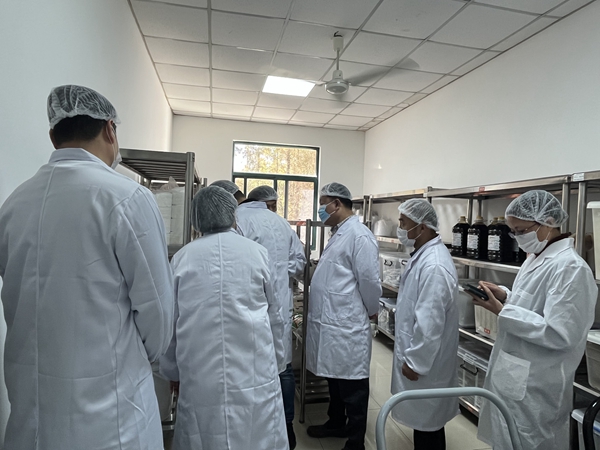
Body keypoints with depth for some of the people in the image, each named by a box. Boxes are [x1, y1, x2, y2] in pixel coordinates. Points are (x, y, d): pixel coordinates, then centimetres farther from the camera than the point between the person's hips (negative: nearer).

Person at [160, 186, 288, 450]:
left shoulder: (182, 258, 1)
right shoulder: (257, 252, -1)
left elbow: (170, 320, 7)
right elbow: (272, 316, 7)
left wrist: (172, 371, 21)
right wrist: (276, 362, 21)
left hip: (200, 373, 1)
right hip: (253, 369, -1)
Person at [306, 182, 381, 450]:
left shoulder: (359, 236, -17)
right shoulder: (339, 233, 14)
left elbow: (369, 280, -16)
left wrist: (371, 312, -2)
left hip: (347, 325, -9)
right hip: (331, 321, 9)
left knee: (352, 385, 6)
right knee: (335, 378, 23)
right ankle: (336, 423, 42)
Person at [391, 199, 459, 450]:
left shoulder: (433, 266, -27)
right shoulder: (425, 254, 6)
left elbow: (429, 323, -28)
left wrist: (415, 362, -19)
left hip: (424, 362, -9)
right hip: (418, 355, 9)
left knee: (427, 422, 8)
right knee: (424, 419, 22)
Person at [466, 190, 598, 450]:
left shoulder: (570, 268, -22)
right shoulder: (535, 259, 8)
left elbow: (559, 334, -27)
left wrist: (502, 312, -26)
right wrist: (504, 297, -1)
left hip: (534, 388, -9)